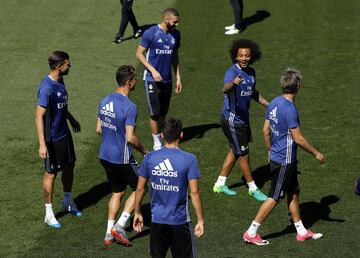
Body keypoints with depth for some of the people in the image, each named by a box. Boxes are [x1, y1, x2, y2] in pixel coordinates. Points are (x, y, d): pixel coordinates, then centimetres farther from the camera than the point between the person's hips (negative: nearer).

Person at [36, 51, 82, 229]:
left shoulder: (60, 81, 1)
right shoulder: (46, 87, -27)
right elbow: (39, 116, -27)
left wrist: (71, 119, 33)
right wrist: (42, 145, -30)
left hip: (64, 133, 9)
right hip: (52, 138, -9)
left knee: (69, 165, 21)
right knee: (51, 173, 3)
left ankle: (67, 201, 42)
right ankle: (49, 213, 16)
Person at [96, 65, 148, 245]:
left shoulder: (105, 101, 3)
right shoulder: (129, 107, -21)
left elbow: (98, 129, 11)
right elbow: (130, 138, -22)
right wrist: (143, 151, -5)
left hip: (105, 156, 7)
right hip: (122, 158, -7)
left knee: (117, 192, 19)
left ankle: (109, 233, 18)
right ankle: (119, 226, 2)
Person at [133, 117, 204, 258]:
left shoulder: (150, 158, -4)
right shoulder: (189, 159, -13)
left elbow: (140, 188, 2)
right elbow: (194, 192, -12)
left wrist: (137, 213, 16)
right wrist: (200, 220, -4)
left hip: (157, 219, 3)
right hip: (180, 220, -3)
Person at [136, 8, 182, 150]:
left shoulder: (175, 34, 3)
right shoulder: (150, 33, -14)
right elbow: (139, 54, -9)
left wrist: (178, 78, 10)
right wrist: (153, 70, -18)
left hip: (167, 80, 5)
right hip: (152, 79, -5)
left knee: (163, 113, 11)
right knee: (155, 114, -4)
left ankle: (159, 137, 25)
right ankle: (157, 144, 9)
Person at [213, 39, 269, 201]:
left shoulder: (251, 72, 2)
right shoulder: (232, 73, -25)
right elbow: (225, 88, -47)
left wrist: (268, 104, 19)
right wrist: (233, 83, -69)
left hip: (243, 118, 9)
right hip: (232, 120, -9)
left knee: (235, 151, 20)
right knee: (244, 155, 3)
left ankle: (220, 184, 33)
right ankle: (253, 189, 19)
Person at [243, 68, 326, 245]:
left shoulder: (274, 103, 3)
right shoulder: (290, 109, -24)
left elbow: (266, 130, 11)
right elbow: (298, 138, -21)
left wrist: (270, 151, 24)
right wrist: (316, 153, -11)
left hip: (276, 156, 9)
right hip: (285, 161, -9)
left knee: (293, 193, 17)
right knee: (274, 198, -1)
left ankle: (301, 231, 27)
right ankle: (251, 233, 4)